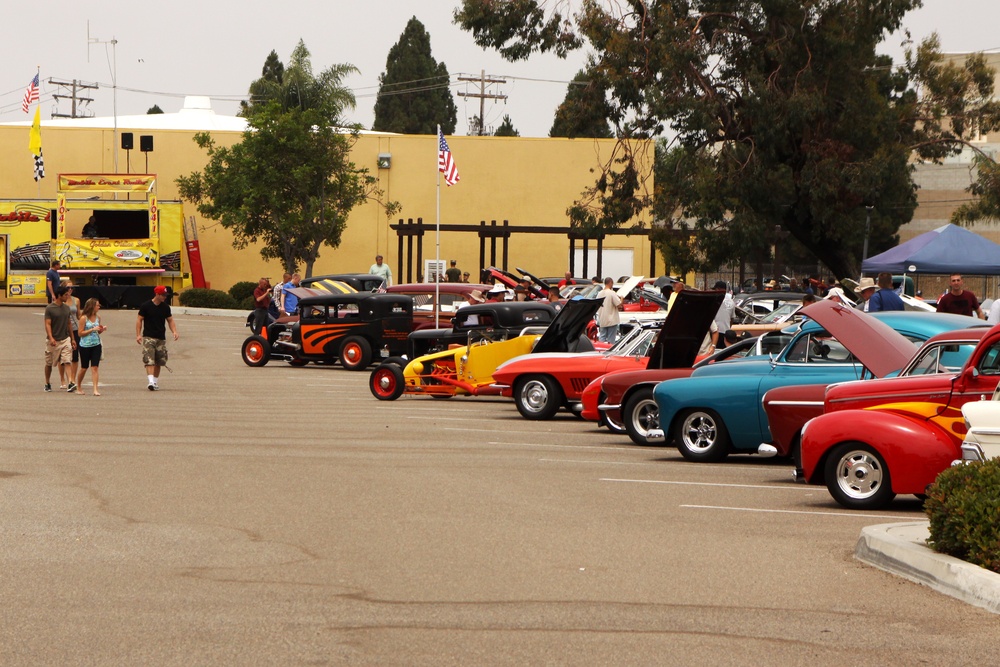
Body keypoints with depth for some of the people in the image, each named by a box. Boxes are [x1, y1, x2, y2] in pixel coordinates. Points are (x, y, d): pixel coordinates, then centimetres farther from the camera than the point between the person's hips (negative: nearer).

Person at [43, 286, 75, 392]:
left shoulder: (66, 308, 9)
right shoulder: (49, 308, -8)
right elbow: (47, 324, -14)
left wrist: (72, 339, 18)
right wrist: (51, 338, -27)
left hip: (65, 339, 3)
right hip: (53, 341, -3)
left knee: (67, 362, -10)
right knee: (49, 363, 10)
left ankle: (71, 383, -21)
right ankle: (47, 383, 26)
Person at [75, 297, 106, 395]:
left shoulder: (97, 318, 7)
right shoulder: (84, 318, -10)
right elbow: (80, 333, -11)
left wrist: (102, 330, -3)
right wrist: (92, 329, -17)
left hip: (96, 345, 4)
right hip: (85, 346, -4)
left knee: (94, 367, -5)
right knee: (84, 368, 8)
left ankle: (95, 390, -9)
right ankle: (78, 388, 28)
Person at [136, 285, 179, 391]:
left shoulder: (165, 307, 7)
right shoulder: (146, 306, -5)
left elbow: (170, 320, 13)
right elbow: (139, 320, -1)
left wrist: (174, 331, -3)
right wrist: (138, 334, -10)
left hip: (161, 338, 5)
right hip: (148, 337, -4)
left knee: (159, 362, 8)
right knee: (149, 360, -16)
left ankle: (155, 382, 20)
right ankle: (151, 381, -26)